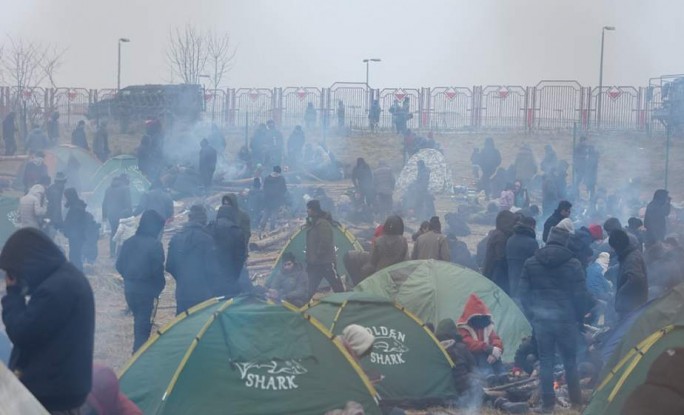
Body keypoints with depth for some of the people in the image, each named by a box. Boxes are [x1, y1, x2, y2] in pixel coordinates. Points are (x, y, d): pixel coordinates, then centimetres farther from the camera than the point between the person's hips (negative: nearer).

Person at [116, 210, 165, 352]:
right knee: (143, 321, 0)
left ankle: (139, 349, 31)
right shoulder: (155, 244, -15)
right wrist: (159, 287, 1)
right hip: (145, 288, -6)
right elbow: (157, 270, -15)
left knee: (139, 319, 22)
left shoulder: (129, 242, 5)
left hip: (129, 287, 6)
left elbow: (119, 265, 9)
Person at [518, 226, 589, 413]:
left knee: (545, 360, 9)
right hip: (565, 318, -2)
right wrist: (580, 317, 10)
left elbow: (523, 292, 3)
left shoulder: (530, 263, 1)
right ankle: (576, 401, 18)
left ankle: (548, 403, 11)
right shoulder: (573, 264, -7)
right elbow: (580, 294, -5)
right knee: (570, 360, 11)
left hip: (540, 319, 2)